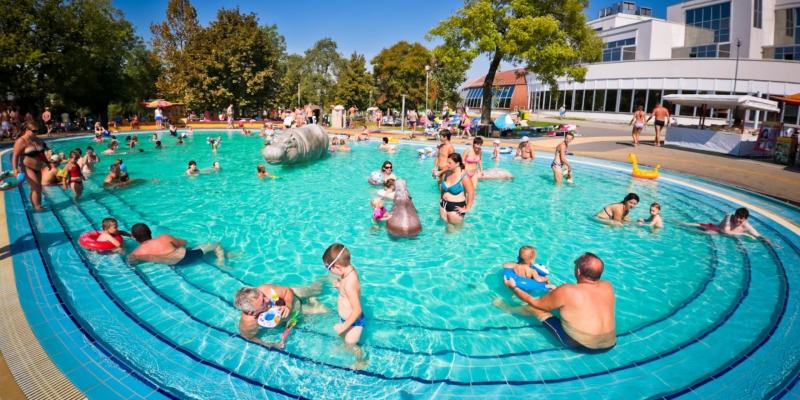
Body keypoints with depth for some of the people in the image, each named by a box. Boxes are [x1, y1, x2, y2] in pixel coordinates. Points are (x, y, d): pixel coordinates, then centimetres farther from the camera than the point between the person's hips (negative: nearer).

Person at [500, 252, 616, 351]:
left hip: (578, 344, -5)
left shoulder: (567, 291, -19)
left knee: (534, 307, 9)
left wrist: (514, 287, 9)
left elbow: (535, 303, -5)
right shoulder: (608, 286, -4)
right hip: (609, 345, 6)